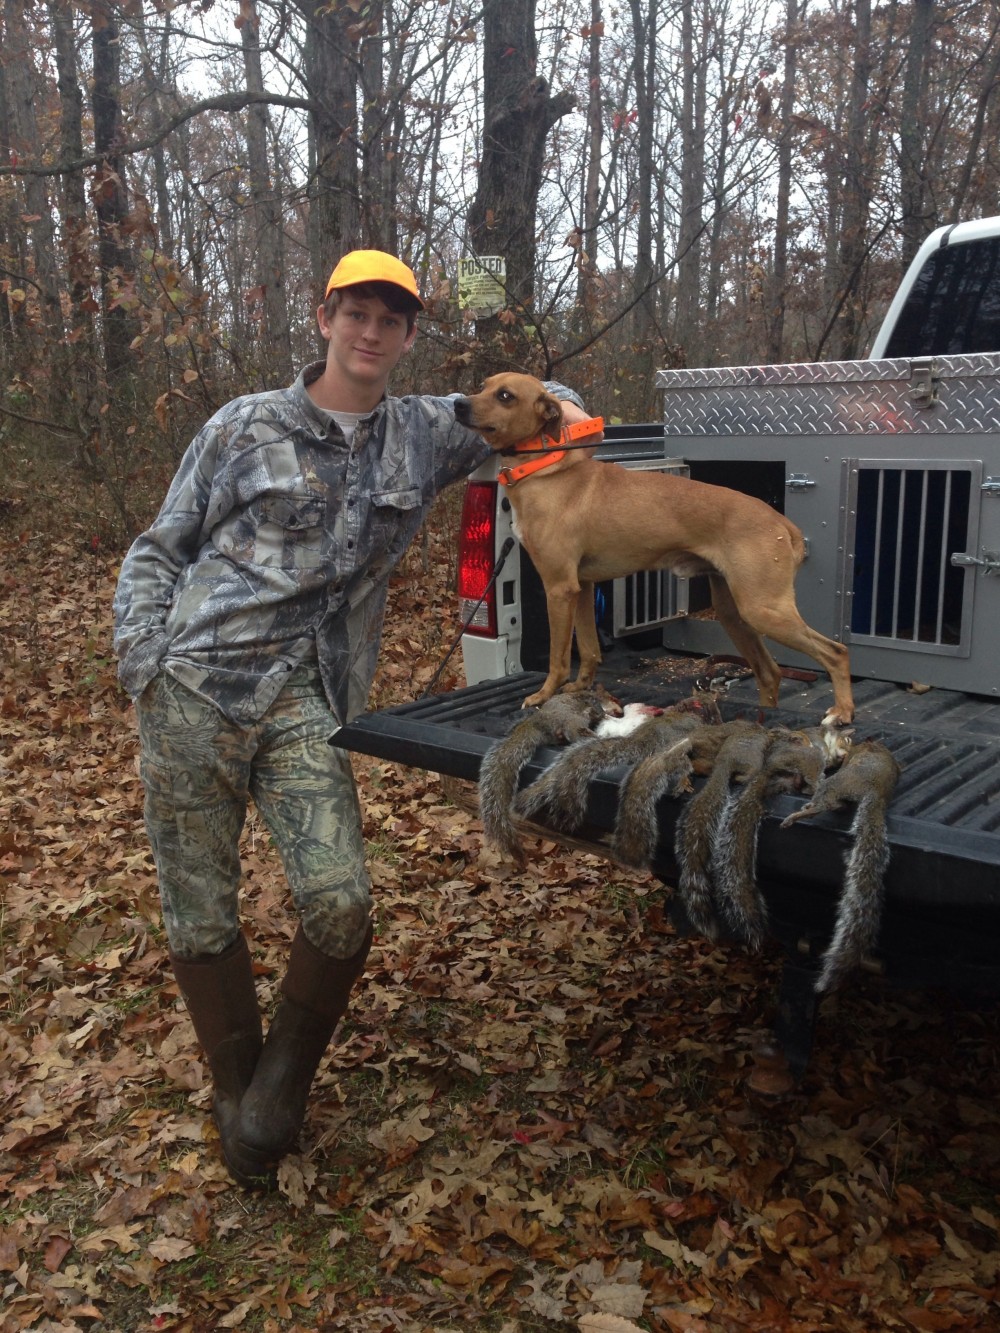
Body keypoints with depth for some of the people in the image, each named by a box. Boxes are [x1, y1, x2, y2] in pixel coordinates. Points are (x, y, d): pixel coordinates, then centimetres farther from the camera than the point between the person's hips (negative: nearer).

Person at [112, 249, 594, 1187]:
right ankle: (234, 1092, 30)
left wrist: (561, 403, 5)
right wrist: (140, 658, -2)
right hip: (194, 688, -1)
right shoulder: (246, 427, 6)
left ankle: (280, 1084, 15)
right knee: (200, 917, 4)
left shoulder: (423, 436, 12)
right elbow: (159, 549, 11)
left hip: (306, 702, 1)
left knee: (340, 906, -15)